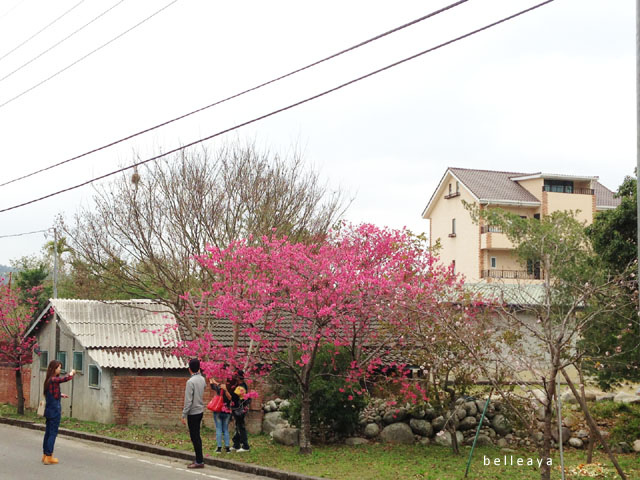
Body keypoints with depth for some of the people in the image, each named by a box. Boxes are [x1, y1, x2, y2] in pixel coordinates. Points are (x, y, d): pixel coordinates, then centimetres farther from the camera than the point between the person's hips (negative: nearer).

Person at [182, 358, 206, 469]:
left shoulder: (190, 382, -19)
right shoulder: (202, 379, 4)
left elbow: (188, 401, -19)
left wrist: (184, 415, -14)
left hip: (193, 413, -8)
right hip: (200, 411, 8)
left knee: (195, 437, -2)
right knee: (197, 436, 15)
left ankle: (199, 462, 0)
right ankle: (199, 459, 19)